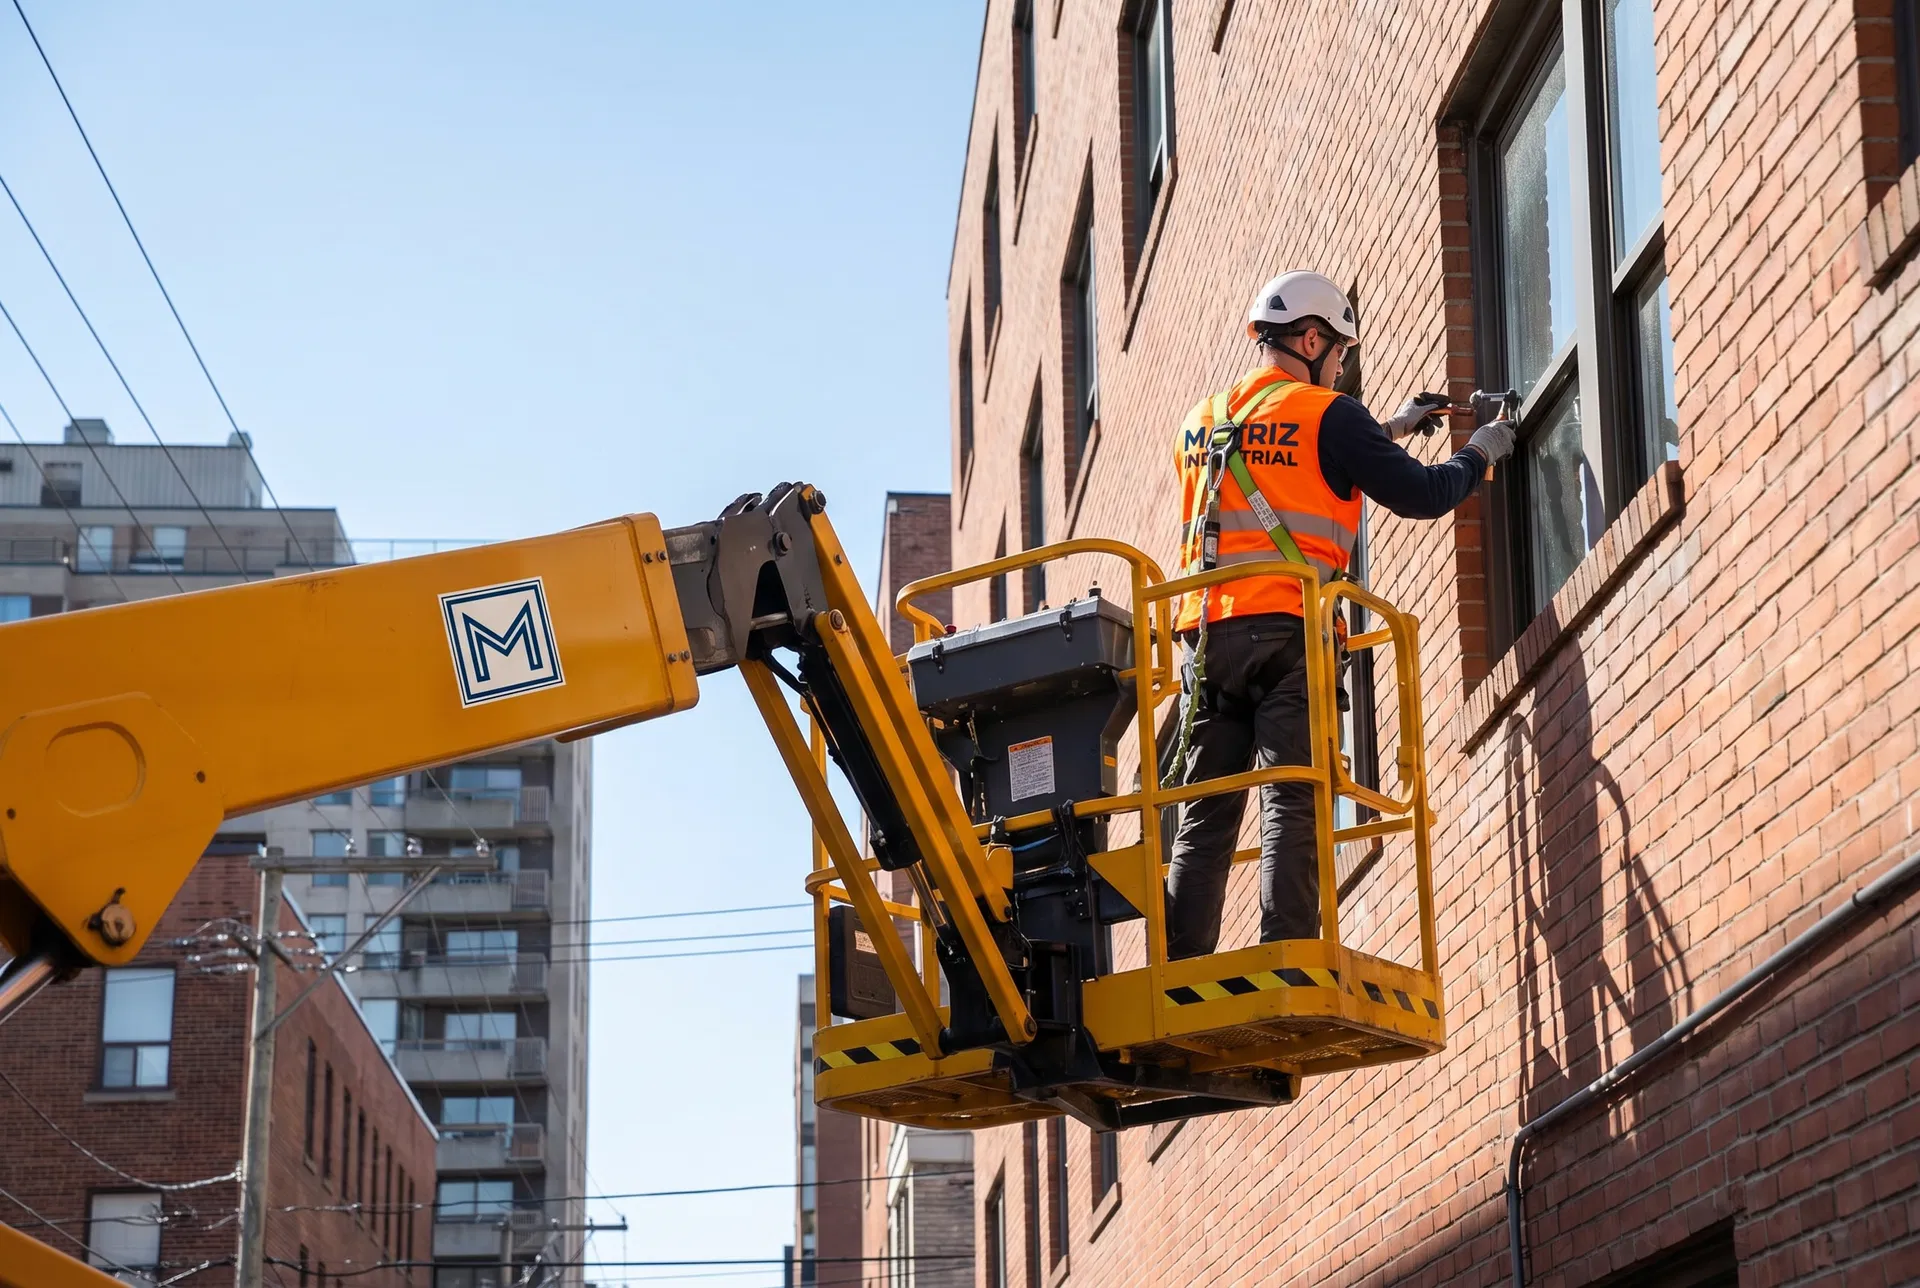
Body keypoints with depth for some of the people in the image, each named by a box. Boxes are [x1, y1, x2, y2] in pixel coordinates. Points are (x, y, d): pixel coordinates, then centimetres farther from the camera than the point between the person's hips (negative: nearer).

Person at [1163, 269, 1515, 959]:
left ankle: (1180, 973, -2)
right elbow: (1421, 495, -2)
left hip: (1206, 635, 6)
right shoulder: (1325, 413, 0)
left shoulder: (1200, 423, 21)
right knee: (1292, 805, -11)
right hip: (1288, 631, -6)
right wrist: (1480, 453, 17)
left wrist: (1389, 429, 38)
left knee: (1205, 814, 5)